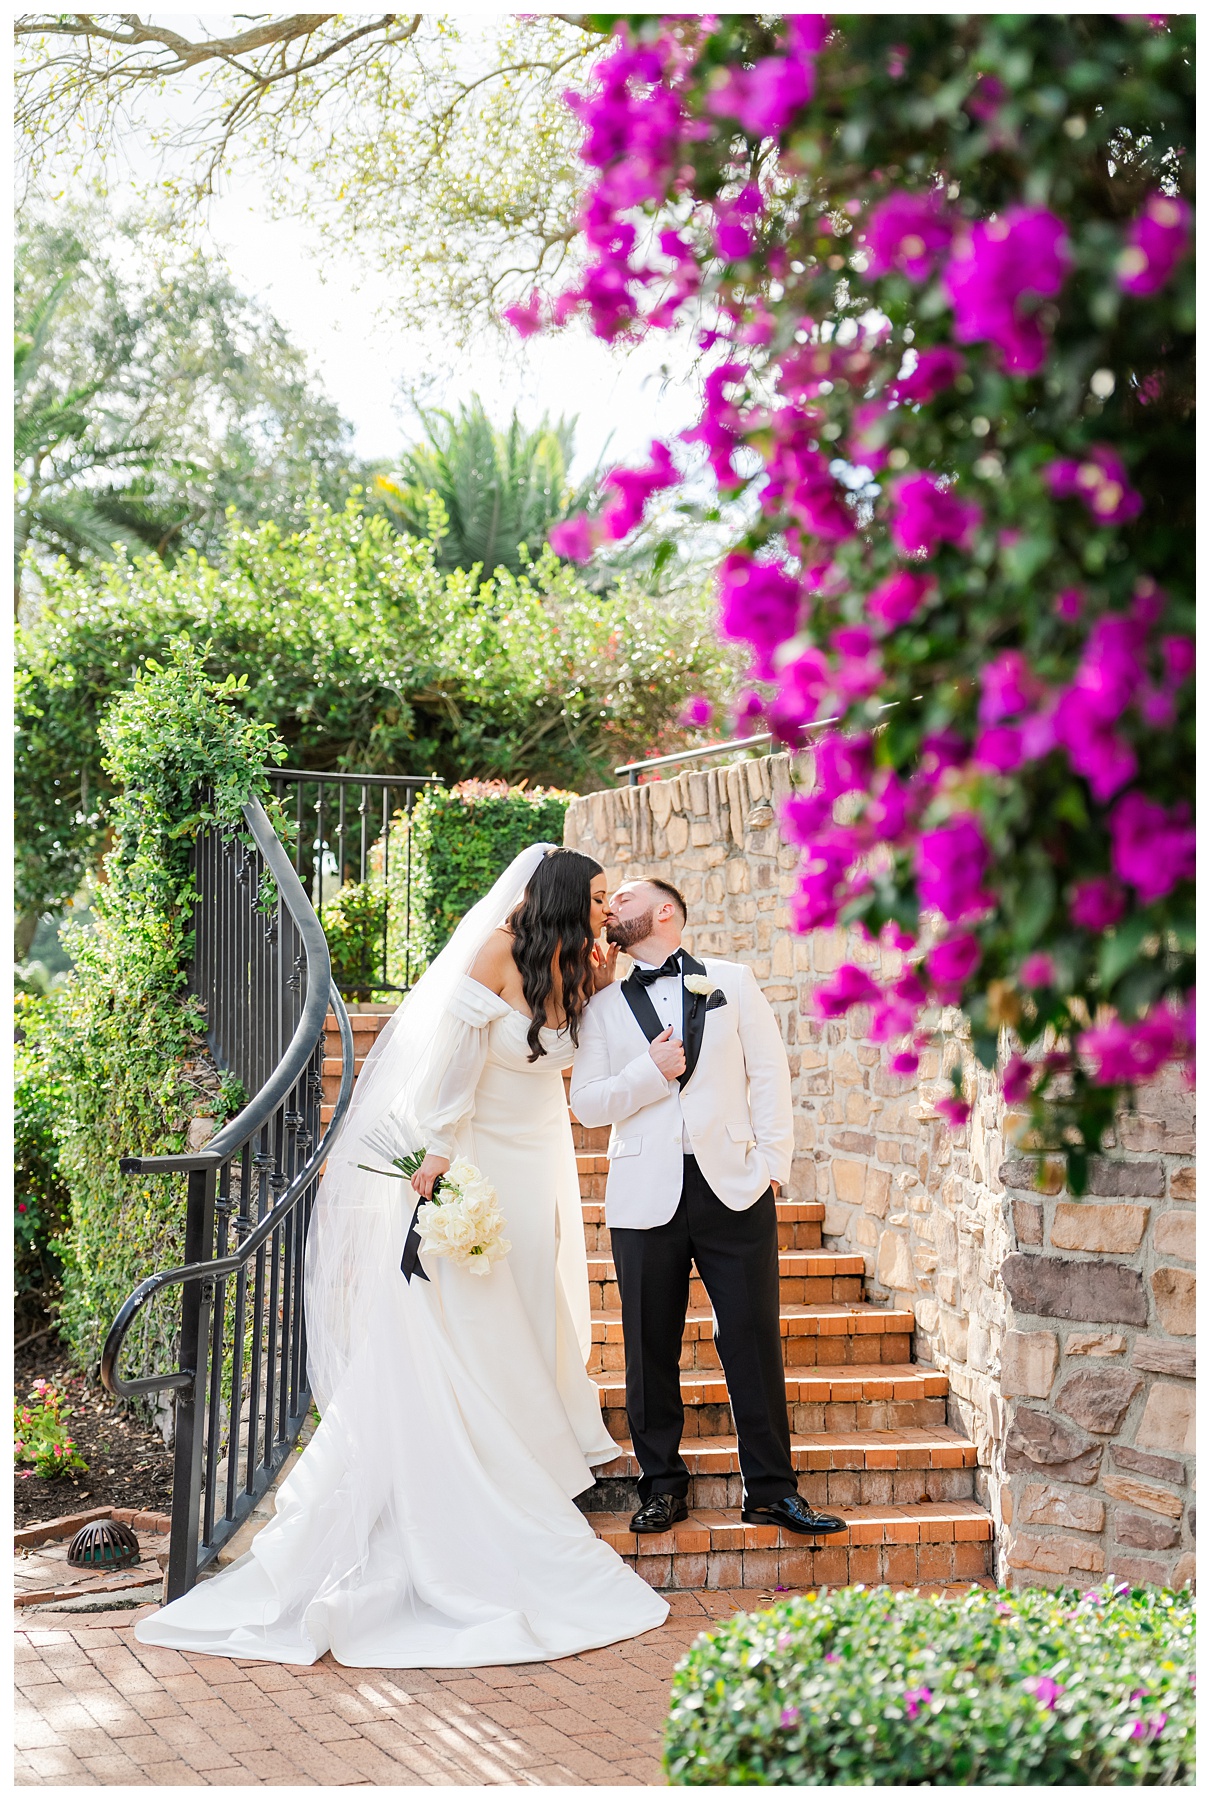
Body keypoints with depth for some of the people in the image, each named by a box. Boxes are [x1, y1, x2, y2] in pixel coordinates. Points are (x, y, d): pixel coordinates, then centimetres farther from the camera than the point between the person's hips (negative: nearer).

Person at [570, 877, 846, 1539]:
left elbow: (769, 1074, 6)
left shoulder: (732, 981, 9)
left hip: (733, 1187, -1)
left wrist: (772, 1162, -3)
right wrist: (651, 1072, -10)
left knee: (754, 1341, -1)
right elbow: (586, 1102, 5)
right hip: (646, 1198, 1)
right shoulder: (604, 1006, 12)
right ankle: (662, 1486, 17)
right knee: (651, 1348, 5)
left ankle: (772, 1489, 7)